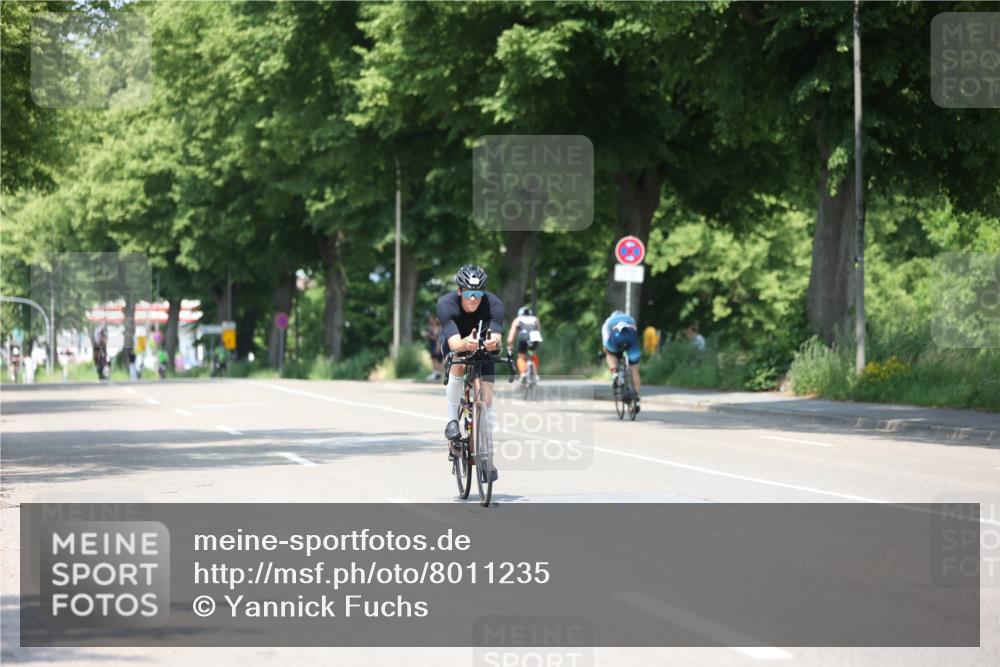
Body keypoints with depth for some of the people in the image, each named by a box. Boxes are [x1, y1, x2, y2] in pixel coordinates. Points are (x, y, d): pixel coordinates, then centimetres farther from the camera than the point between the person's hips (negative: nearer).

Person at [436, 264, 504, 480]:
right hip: (454, 346, -1)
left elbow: (496, 339, -42)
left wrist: (493, 343, -66)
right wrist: (466, 343, -66)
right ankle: (452, 420, -20)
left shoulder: (494, 304, -30)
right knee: (458, 364, -35)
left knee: (486, 396, -11)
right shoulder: (446, 304, -33)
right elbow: (454, 343, -44)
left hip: (483, 348, 1)